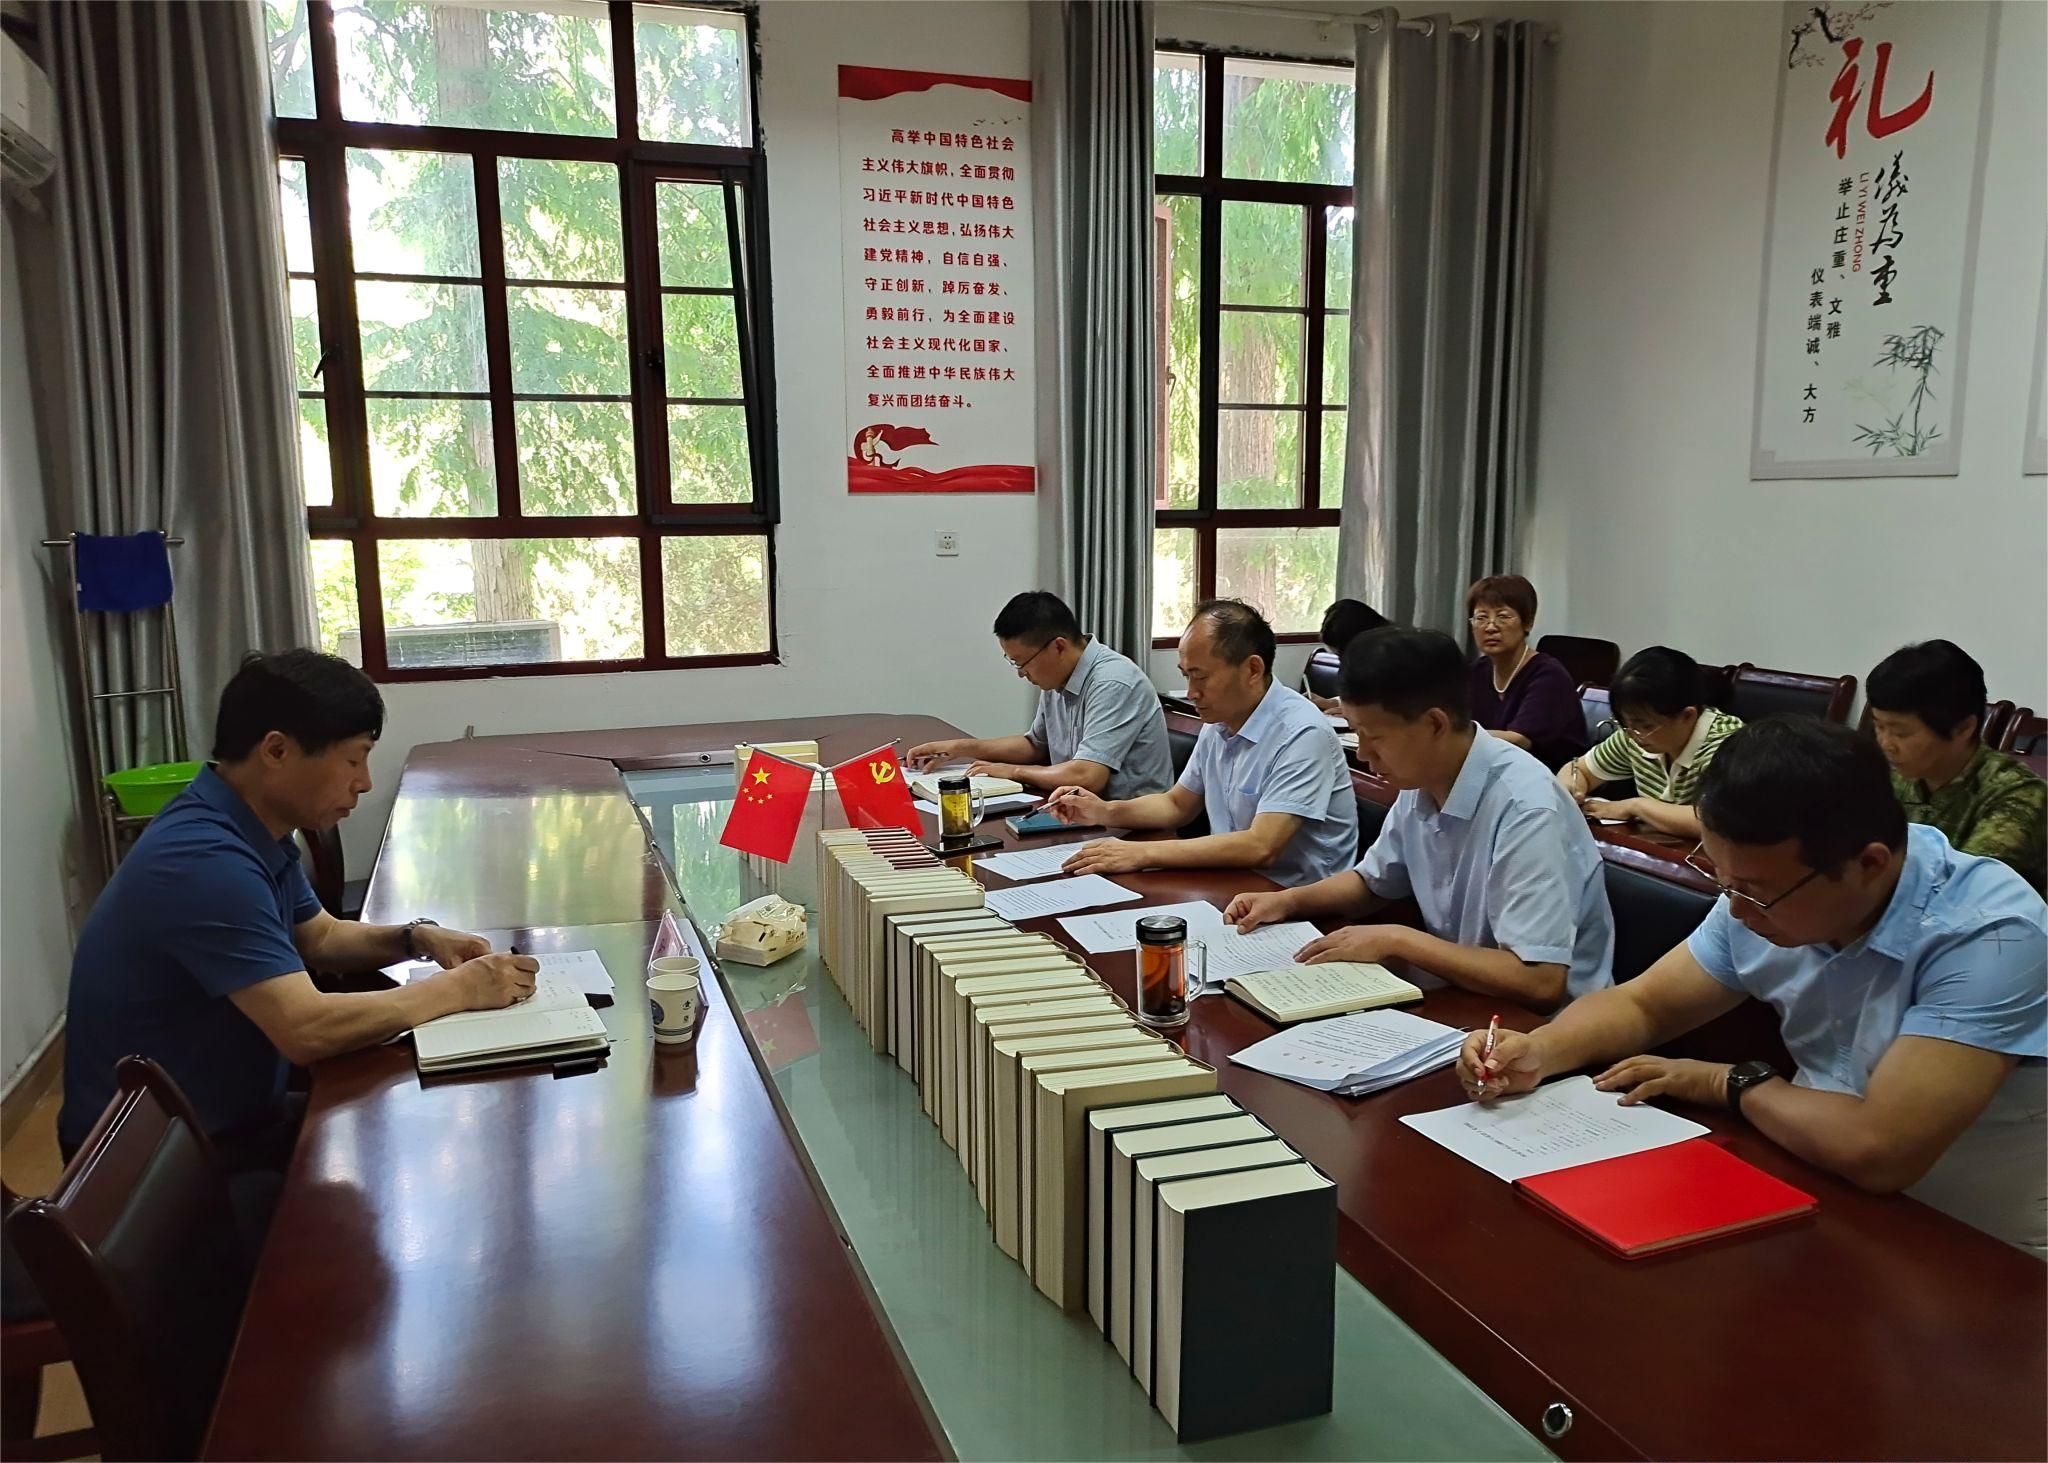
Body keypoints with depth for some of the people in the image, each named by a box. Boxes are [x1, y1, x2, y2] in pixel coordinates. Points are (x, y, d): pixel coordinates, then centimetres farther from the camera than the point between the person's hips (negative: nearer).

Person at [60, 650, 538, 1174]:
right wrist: (458, 989, -23)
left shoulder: (251, 830, 3)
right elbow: (305, 1028, -33)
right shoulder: (204, 861, -28)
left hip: (231, 1118, 9)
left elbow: (319, 938, 18)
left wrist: (416, 938, -1)